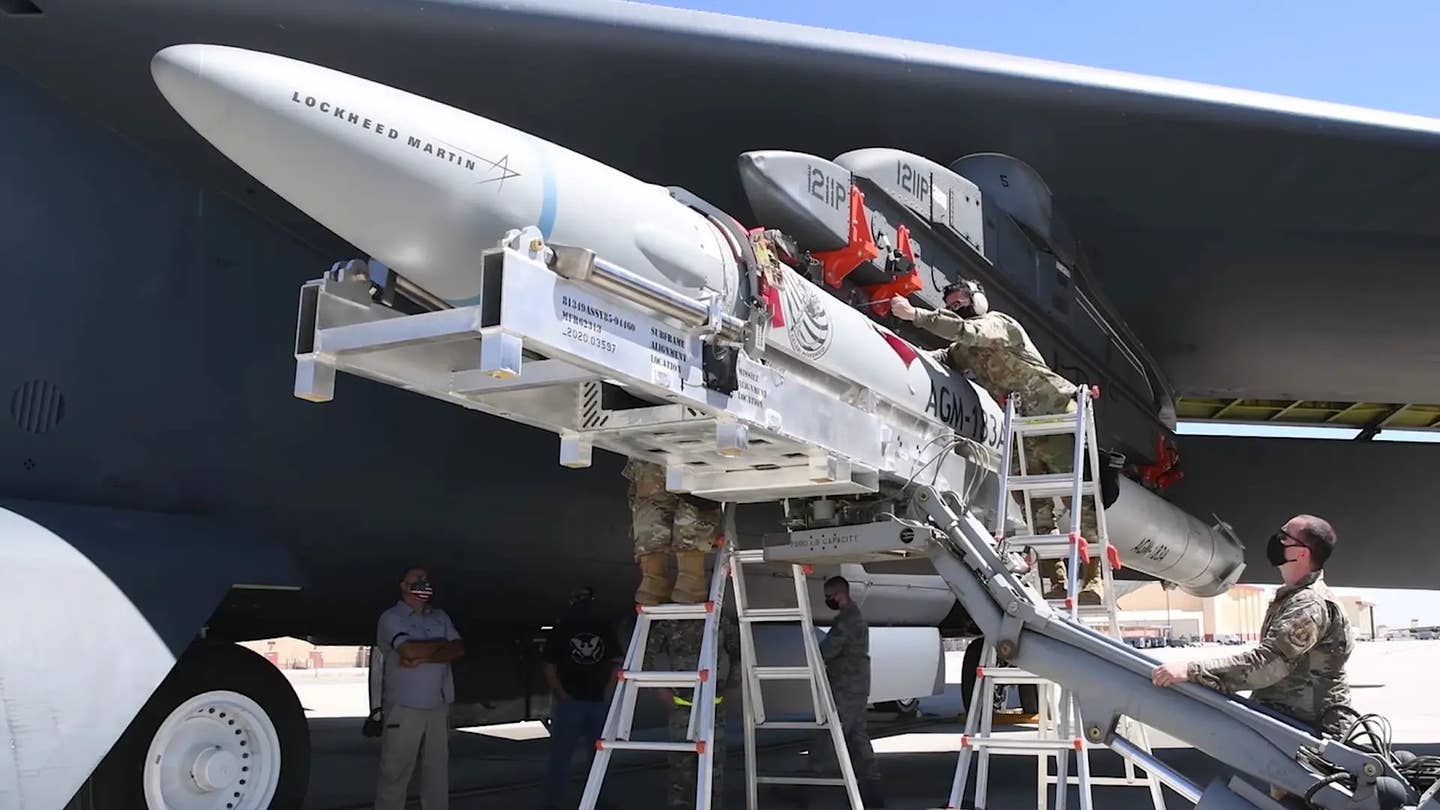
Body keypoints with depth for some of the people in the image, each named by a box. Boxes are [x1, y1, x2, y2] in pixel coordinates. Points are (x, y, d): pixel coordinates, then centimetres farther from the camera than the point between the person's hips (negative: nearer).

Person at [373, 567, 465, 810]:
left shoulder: (440, 617, 15)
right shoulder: (391, 618, -2)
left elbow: (458, 649, 2)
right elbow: (409, 650, -18)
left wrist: (423, 658, -12)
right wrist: (440, 643, -1)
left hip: (439, 707, 5)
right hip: (405, 707, -5)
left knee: (438, 769, 8)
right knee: (395, 772, -3)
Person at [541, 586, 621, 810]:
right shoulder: (562, 629, 1)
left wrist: (607, 690, 0)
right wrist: (561, 694, -5)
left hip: (599, 701, 3)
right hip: (569, 701, -3)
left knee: (600, 754, 8)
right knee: (560, 755, 2)